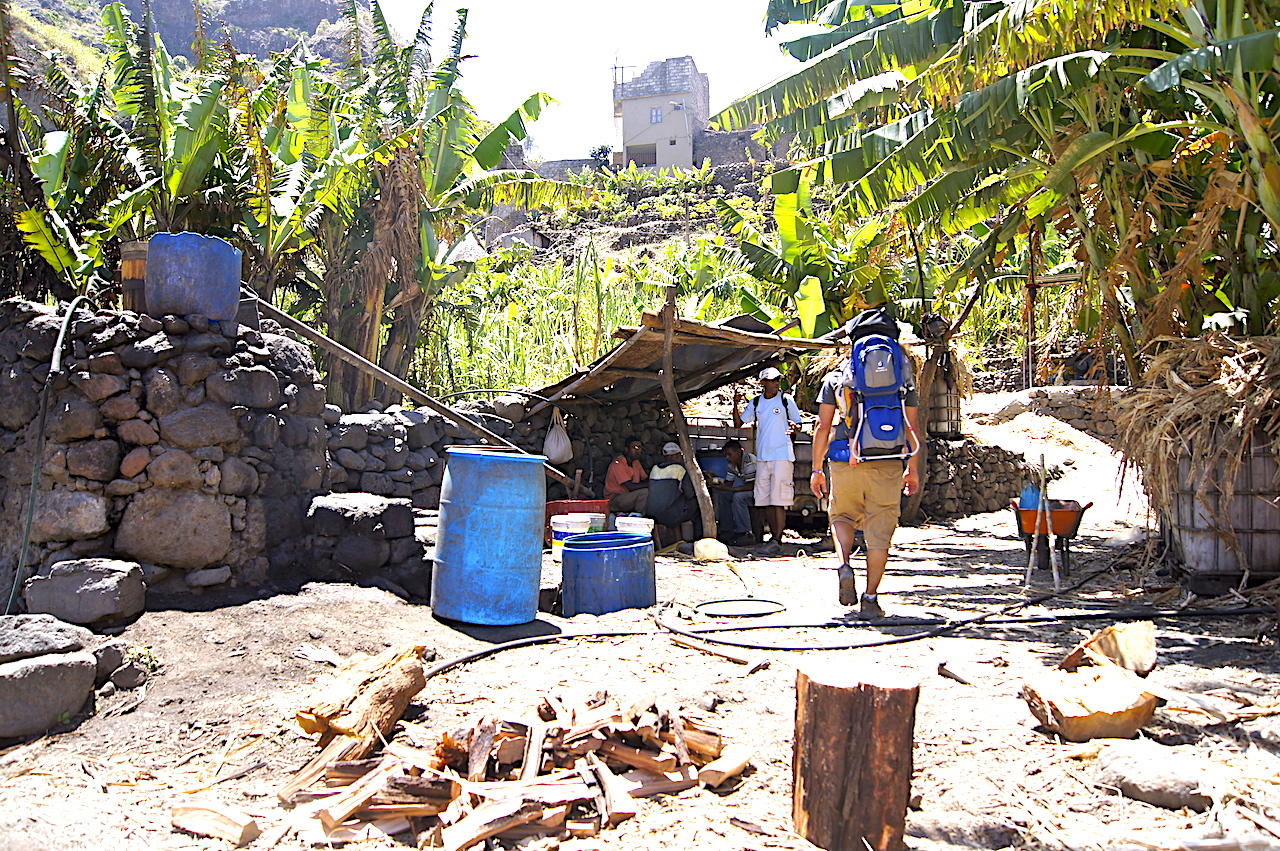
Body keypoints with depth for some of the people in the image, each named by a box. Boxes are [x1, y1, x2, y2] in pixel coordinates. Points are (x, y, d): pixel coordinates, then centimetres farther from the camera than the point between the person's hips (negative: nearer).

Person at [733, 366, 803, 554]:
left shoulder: (786, 400, 2)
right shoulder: (755, 403, 12)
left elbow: (797, 423, 6)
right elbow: (738, 423, 14)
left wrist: (794, 427, -17)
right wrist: (736, 405, -1)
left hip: (782, 455, -5)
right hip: (762, 456, 5)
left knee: (778, 500, -9)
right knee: (765, 500, 5)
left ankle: (776, 541, -8)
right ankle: (775, 537, 14)